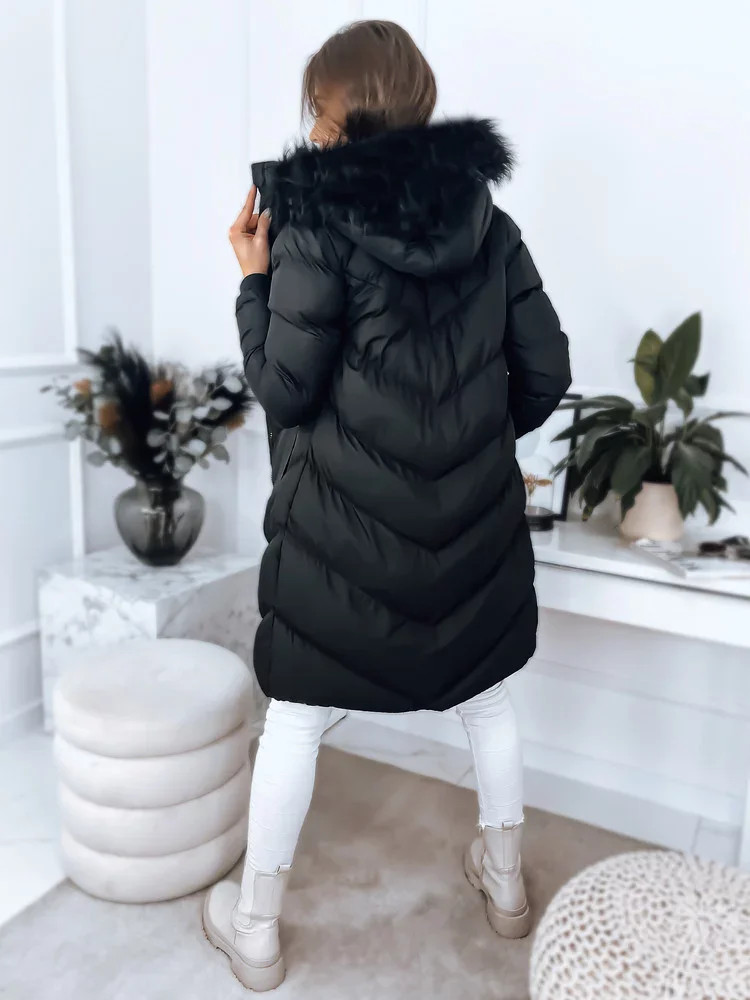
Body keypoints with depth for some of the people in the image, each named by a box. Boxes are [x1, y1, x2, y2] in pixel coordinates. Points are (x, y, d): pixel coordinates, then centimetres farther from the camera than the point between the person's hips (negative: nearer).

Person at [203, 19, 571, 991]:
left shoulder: (317, 223, -10)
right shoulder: (485, 217, 4)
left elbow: (284, 389, -12)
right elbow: (546, 372, 3)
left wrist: (254, 278, 1)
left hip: (346, 521, -4)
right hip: (475, 513, 5)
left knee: (294, 718, 12)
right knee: (485, 692, 23)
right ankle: (504, 882, 42)